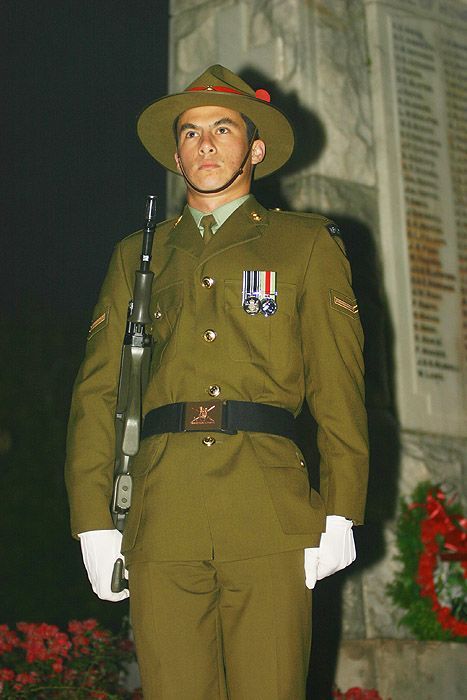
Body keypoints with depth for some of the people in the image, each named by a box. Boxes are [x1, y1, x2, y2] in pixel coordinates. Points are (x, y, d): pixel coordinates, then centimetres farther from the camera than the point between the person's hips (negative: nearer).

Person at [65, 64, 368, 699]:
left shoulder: (307, 244, 15)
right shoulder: (138, 256, 20)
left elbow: (339, 386, 7)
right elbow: (98, 391, 13)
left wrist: (340, 513, -4)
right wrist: (94, 521, 2)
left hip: (269, 513, -2)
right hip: (161, 520, 2)